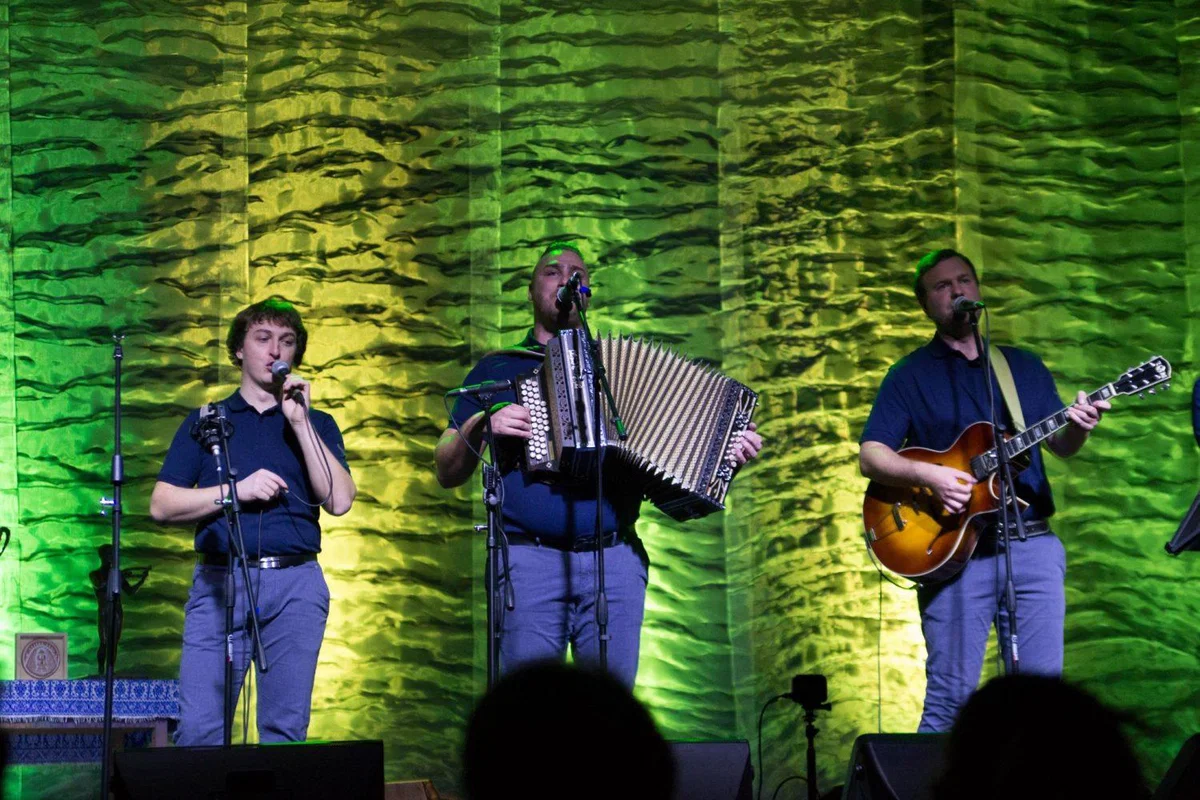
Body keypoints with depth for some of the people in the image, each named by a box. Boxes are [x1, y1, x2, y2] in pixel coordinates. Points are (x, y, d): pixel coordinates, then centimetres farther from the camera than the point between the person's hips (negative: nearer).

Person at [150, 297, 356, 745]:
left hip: (296, 582, 1)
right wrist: (237, 490, -6)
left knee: (285, 729, -2)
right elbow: (162, 506, 7)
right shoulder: (205, 422, 16)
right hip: (219, 581, -1)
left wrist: (300, 422, -3)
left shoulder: (316, 424, 17)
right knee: (198, 728, -10)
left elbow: (339, 501, 1)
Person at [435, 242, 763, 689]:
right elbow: (446, 474, 12)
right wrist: (479, 428, -6)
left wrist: (731, 454, 3)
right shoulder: (497, 370, 16)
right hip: (530, 560, -1)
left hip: (615, 560, 2)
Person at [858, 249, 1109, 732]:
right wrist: (928, 476, -18)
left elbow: (1060, 447, 16)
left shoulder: (1026, 367, 17)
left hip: (1033, 543, 3)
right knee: (952, 696, -7)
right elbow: (870, 456, -1)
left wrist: (1077, 428, -8)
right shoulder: (911, 375, 6)